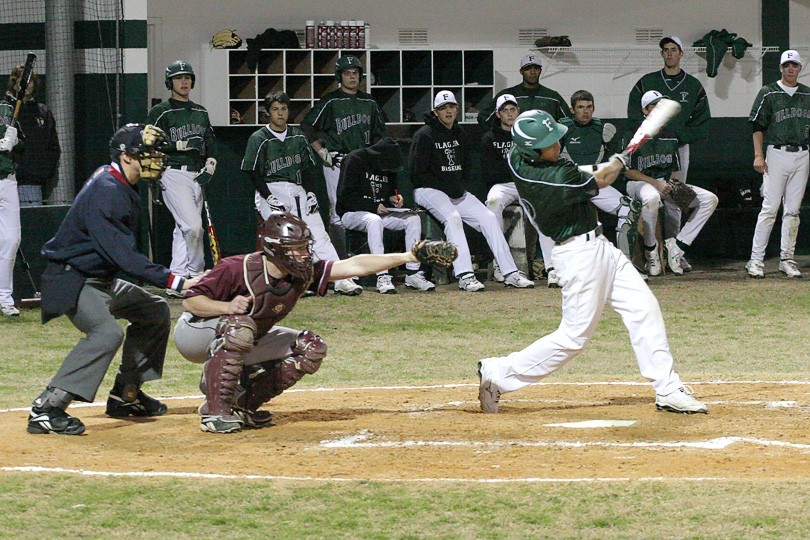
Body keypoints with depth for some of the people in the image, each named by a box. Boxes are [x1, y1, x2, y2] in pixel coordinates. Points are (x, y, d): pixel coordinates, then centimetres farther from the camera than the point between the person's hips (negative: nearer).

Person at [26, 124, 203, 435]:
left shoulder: (120, 185, 8)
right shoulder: (106, 192, -24)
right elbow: (122, 255, -31)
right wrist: (174, 281, -33)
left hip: (101, 280, 11)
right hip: (72, 281, -11)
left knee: (155, 311, 17)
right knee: (107, 332, -31)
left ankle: (126, 395, 22)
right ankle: (47, 409, -33)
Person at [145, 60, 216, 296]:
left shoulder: (200, 112, 20)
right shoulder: (160, 112, 0)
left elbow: (209, 142, 24)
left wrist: (210, 159, 4)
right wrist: (179, 145, -17)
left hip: (197, 175, 7)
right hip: (173, 173, -7)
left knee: (183, 230, 6)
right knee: (193, 226, -17)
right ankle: (195, 273, -5)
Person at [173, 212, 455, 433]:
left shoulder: (303, 274, -14)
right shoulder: (237, 269, -30)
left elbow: (355, 265, -17)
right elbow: (190, 301, -26)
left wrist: (408, 257, -23)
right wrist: (227, 307, -44)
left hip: (245, 344, 7)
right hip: (194, 334, -7)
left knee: (310, 348, -4)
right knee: (240, 326, -40)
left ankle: (242, 402, 2)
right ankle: (215, 409, -29)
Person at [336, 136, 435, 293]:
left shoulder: (388, 169, 10)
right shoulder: (355, 160, -13)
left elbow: (390, 190, 25)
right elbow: (345, 196, -18)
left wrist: (393, 198, 0)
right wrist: (374, 207, -19)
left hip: (380, 211, 7)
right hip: (351, 214, -7)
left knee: (413, 219, -12)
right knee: (374, 220, -39)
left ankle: (413, 273, -14)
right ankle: (382, 277, -44)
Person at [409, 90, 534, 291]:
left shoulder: (458, 133, 16)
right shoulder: (425, 135, -7)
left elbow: (466, 165, 26)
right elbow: (417, 172, -11)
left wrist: (460, 186, 6)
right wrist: (447, 188, -13)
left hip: (458, 192, 7)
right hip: (429, 190, -7)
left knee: (488, 218, -9)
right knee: (452, 217, -34)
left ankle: (510, 273, -9)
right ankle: (464, 276, -42)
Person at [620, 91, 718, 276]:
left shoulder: (670, 135, 16)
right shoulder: (633, 134, -3)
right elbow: (628, 170, -9)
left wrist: (677, 183, -4)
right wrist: (656, 184, -18)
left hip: (666, 183, 6)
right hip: (639, 183, -6)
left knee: (710, 199, -11)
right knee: (651, 197, -44)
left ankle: (677, 246, -13)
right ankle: (651, 251, -22)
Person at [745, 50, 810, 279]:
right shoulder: (768, 93, 2)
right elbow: (758, 126, 0)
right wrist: (758, 155, -10)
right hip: (776, 155, -4)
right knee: (770, 208, -8)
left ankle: (787, 260, 9)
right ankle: (756, 260, -6)